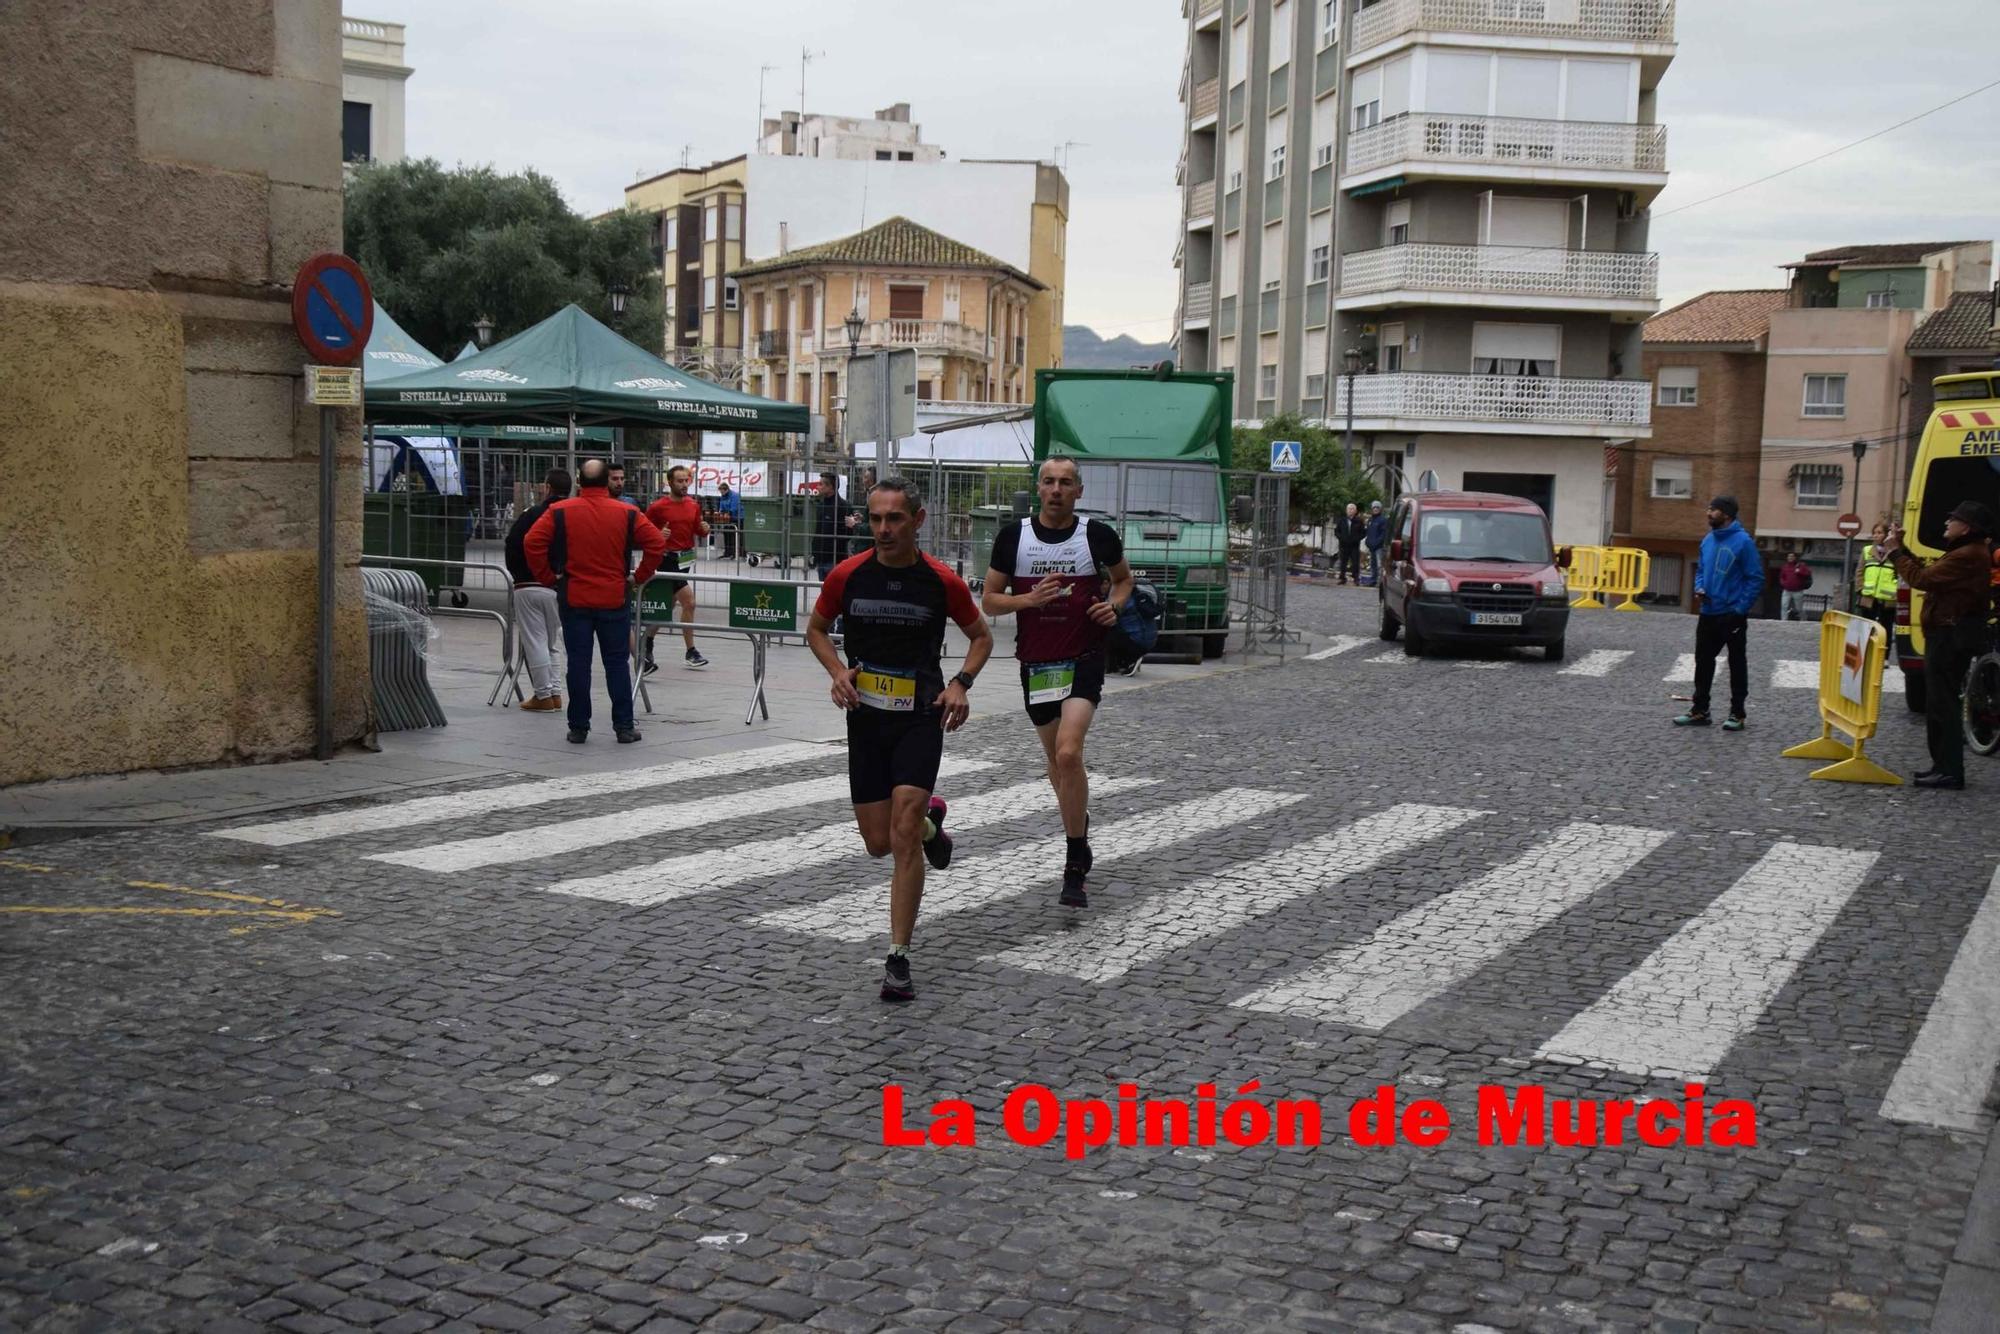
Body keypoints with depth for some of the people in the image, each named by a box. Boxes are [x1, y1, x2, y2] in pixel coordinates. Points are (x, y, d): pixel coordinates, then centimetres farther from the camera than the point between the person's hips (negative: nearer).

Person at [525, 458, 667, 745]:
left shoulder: (559, 512, -3)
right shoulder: (627, 514, -2)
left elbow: (532, 543, -9)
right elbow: (657, 543, -6)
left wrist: (548, 577, 0)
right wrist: (639, 577, 3)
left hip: (573, 600, 0)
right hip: (615, 600, 0)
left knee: (578, 663, 6)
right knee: (617, 663, 7)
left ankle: (578, 727, 8)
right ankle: (624, 726, 8)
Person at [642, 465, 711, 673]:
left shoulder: (693, 505, 8)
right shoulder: (657, 507, -8)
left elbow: (698, 532, 17)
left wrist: (704, 530, -6)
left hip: (686, 558, 6)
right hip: (668, 559, -6)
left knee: (668, 607, 7)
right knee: (689, 602, -12)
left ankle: (647, 646, 19)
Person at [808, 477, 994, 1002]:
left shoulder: (942, 581, -7)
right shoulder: (846, 575, -4)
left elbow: (981, 635, 8)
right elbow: (816, 628, 13)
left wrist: (961, 684, -9)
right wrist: (838, 670, -6)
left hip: (920, 717, -3)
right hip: (865, 717, 3)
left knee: (904, 836, -14)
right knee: (878, 841, 7)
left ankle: (898, 959, -6)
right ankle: (930, 820, 44)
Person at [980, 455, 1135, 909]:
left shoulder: (1098, 535, -2)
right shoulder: (1013, 537, 0)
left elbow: (1124, 578, 17)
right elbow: (989, 602, 3)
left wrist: (1114, 605, -5)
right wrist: (1030, 598, -15)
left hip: (1084, 659, -3)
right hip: (1036, 662, 3)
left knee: (1069, 752, -21)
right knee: (1056, 759, 17)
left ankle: (1074, 871, -13)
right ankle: (1079, 826, 46)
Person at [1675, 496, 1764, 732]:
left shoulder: (1743, 541, -13)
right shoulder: (1707, 540, 7)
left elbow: (1755, 578, -12)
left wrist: (1741, 609, -16)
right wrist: (1699, 588, -1)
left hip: (1732, 615, -7)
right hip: (1708, 614, 7)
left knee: (1737, 665, 5)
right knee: (1703, 662, 10)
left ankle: (1737, 714, 11)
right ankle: (1700, 710, 19)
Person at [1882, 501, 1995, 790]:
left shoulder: (1967, 556, -20)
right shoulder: (1966, 553, 16)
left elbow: (1921, 578, -21)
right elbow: (1928, 572, 17)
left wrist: (1895, 552, -10)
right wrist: (1901, 548, 15)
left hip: (1952, 636, -11)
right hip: (1949, 634, 11)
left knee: (1941, 703, -8)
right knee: (1939, 701, 16)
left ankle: (1950, 772, -6)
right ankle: (1943, 765, 22)